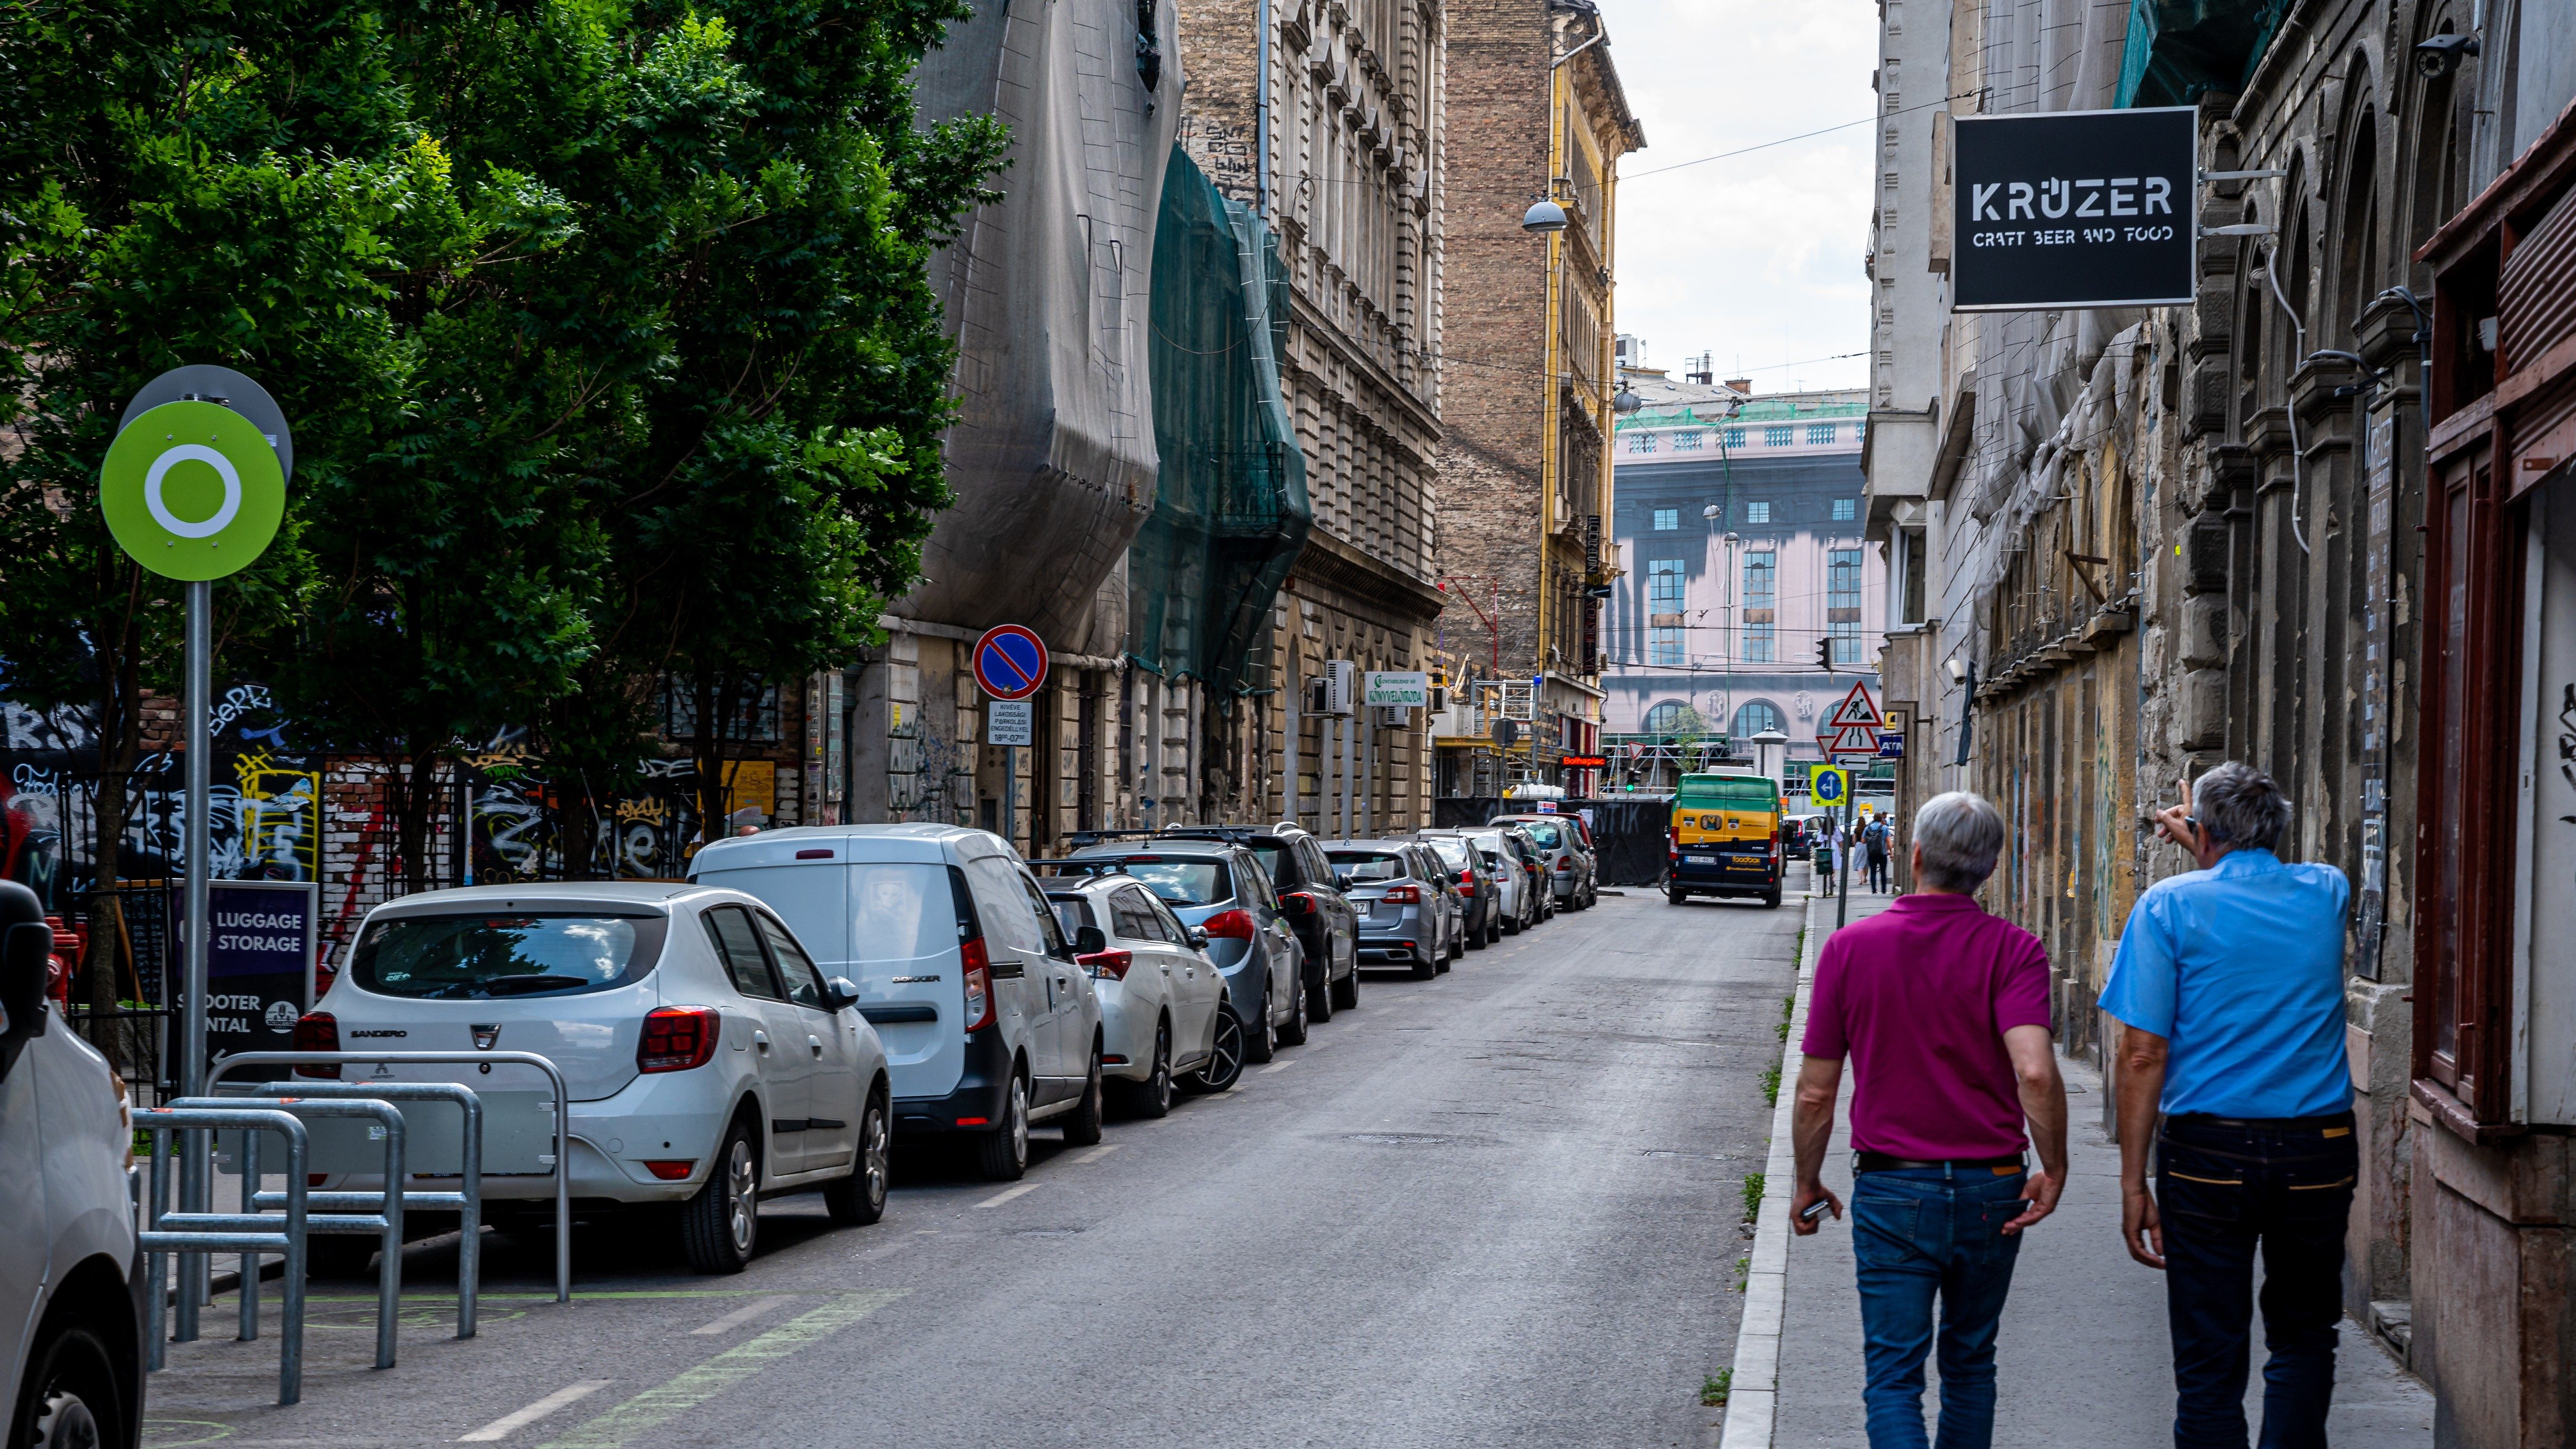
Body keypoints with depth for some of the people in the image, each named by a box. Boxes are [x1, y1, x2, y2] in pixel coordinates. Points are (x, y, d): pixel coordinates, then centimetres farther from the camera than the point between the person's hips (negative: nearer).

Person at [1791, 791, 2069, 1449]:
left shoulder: (1850, 948, -3)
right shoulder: (2012, 950, -7)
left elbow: (1815, 1092, -1)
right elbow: (2035, 1072, -22)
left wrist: (1807, 1183, 13)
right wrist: (2053, 1169, -9)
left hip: (1891, 1189, -1)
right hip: (1990, 1191, 1)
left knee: (1893, 1371, -1)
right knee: (1970, 1363, 19)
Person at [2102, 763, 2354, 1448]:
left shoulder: (2172, 905, -6)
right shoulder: (2327, 893, 4)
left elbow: (2143, 1056, -10)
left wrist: (2133, 1185, -7)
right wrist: (2201, 843, 44)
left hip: (2209, 1156, -3)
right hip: (2318, 1153, 3)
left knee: (2210, 1357, 5)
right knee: (2303, 1338, 18)